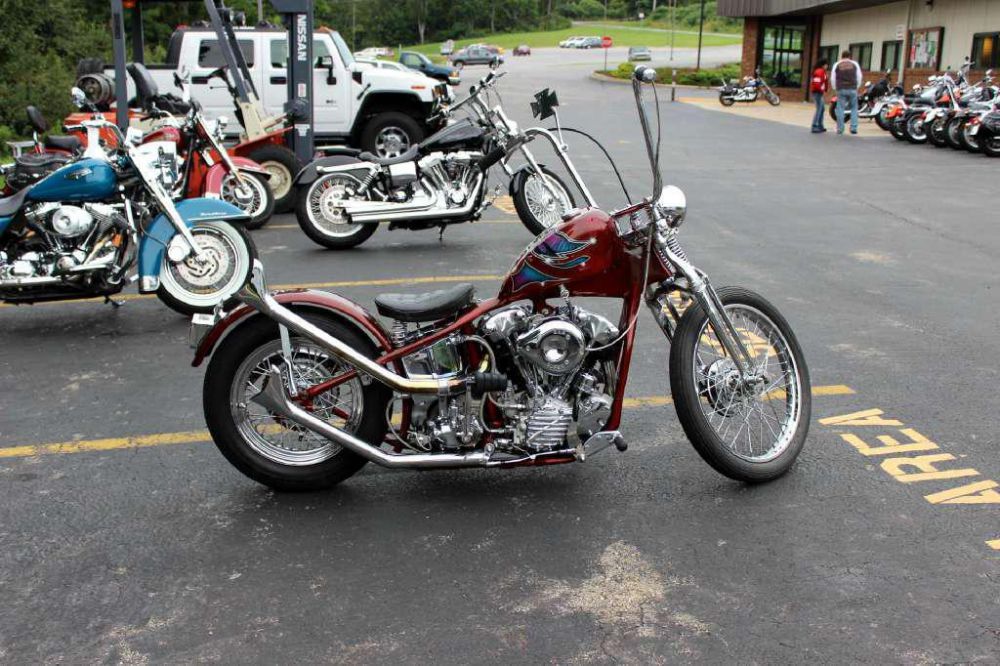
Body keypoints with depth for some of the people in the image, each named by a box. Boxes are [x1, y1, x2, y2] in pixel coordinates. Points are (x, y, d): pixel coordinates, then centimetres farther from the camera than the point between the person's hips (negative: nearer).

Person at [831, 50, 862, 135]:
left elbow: (833, 78, 6)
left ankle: (840, 129, 1)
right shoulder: (854, 64, 7)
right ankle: (853, 128, 0)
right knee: (854, 108, 7)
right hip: (852, 89, 1)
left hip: (841, 89, 0)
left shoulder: (837, 65, 6)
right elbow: (859, 77, 7)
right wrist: (857, 87, 19)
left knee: (840, 108, 3)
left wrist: (835, 88, 16)